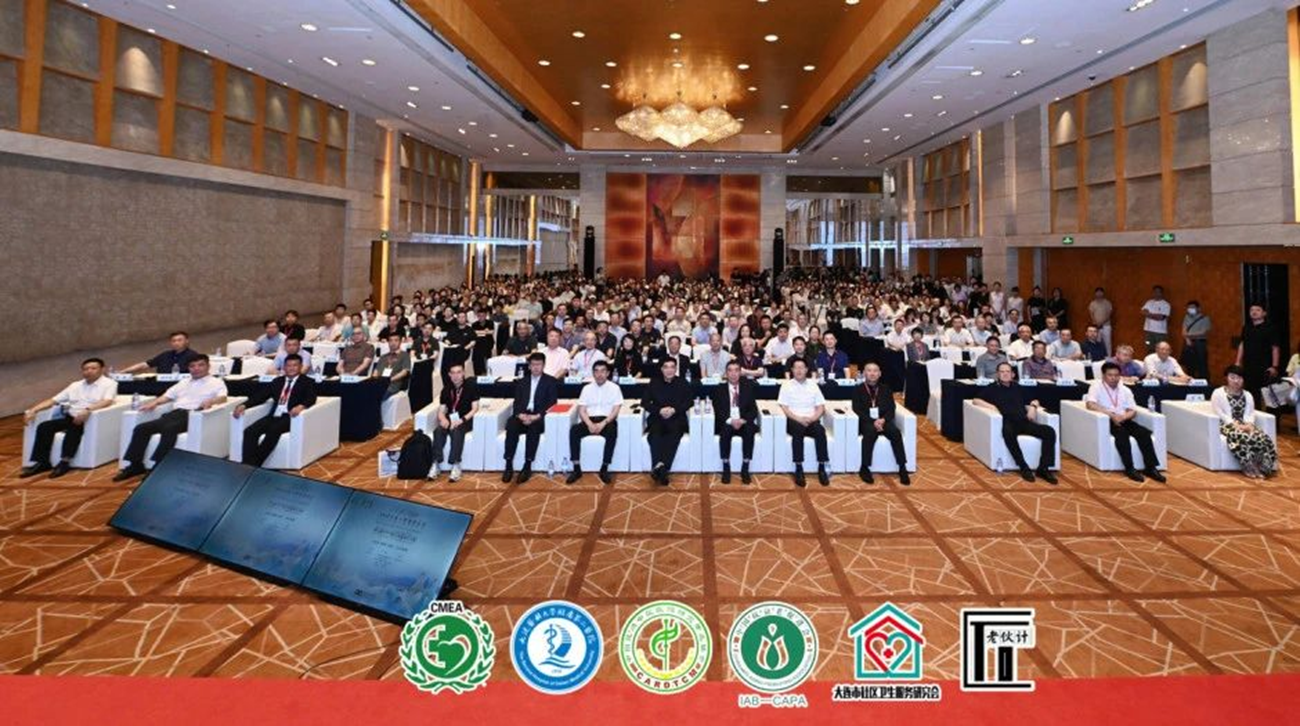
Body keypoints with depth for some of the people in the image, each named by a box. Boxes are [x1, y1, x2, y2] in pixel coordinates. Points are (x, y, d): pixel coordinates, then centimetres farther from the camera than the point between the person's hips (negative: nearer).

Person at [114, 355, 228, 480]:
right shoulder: (184, 382, 31)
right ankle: (135, 465, -9)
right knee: (141, 428, -12)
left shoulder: (216, 382, 11)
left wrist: (210, 401, -28)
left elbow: (223, 398, -6)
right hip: (174, 413, 7)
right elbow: (168, 395, 28)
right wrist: (154, 402, 7)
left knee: (169, 429, -35)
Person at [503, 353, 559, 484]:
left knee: (533, 428, -36)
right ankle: (509, 465, -26)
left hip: (539, 418, -3)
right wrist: (520, 415, -12)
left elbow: (551, 404, -2)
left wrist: (536, 416, -17)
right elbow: (517, 403, 11)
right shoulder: (522, 382, 20)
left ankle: (527, 467, -32)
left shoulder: (551, 381, 9)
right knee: (511, 426, -30)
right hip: (522, 416, 3)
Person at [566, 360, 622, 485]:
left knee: (612, 431, -37)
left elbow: (615, 411, -4)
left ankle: (604, 469, -24)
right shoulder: (587, 388, 11)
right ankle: (577, 469, -22)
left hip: (607, 420, -2)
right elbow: (582, 410, 4)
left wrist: (603, 423, -20)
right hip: (590, 421, 2)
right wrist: (590, 424, -16)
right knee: (574, 430, -28)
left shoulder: (614, 388, 4)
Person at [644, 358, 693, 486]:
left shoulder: (683, 384, 12)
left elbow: (688, 403, 3)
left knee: (674, 435, -33)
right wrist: (660, 410, -14)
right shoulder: (654, 383, 13)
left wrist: (674, 410, -15)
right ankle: (659, 466, -45)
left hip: (676, 418, -1)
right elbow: (646, 403, 5)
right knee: (655, 435, -32)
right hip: (657, 418, 1)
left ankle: (662, 468, -44)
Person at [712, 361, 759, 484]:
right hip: (726, 423, -1)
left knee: (750, 431, -32)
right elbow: (718, 411, -4)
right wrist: (730, 421, -22)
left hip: (744, 423, 1)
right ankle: (726, 468, -24)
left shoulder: (748, 387, 8)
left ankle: (745, 469, -24)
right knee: (725, 430, -34)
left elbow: (753, 410, 0)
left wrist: (743, 420, -19)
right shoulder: (719, 389, 4)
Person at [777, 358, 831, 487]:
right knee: (798, 430, -36)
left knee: (820, 430, -31)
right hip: (794, 420, -2)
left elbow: (821, 407, 9)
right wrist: (798, 419, -16)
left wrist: (812, 418, -10)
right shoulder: (787, 385, 5)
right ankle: (798, 469, -33)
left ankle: (821, 468, -26)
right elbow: (784, 408, -3)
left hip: (811, 420, 2)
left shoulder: (813, 385, 13)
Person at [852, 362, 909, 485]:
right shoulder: (858, 389, 8)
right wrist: (873, 421, -16)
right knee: (871, 431, -36)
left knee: (896, 432, -29)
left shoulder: (886, 389, 16)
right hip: (866, 422, -2)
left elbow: (891, 410, 8)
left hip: (883, 421, 2)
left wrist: (883, 419, -14)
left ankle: (902, 468, -26)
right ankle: (864, 468, -31)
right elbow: (857, 410, -2)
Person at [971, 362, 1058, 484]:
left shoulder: (1018, 388, 28)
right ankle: (1023, 467, -31)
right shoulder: (992, 388, 18)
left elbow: (1034, 400, 35)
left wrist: (1033, 406, 11)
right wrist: (992, 406, -7)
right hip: (1008, 422, -4)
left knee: (1049, 431, -23)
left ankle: (1043, 468, -21)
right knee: (1008, 432, -41)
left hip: (1024, 422, 4)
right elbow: (975, 401, 8)